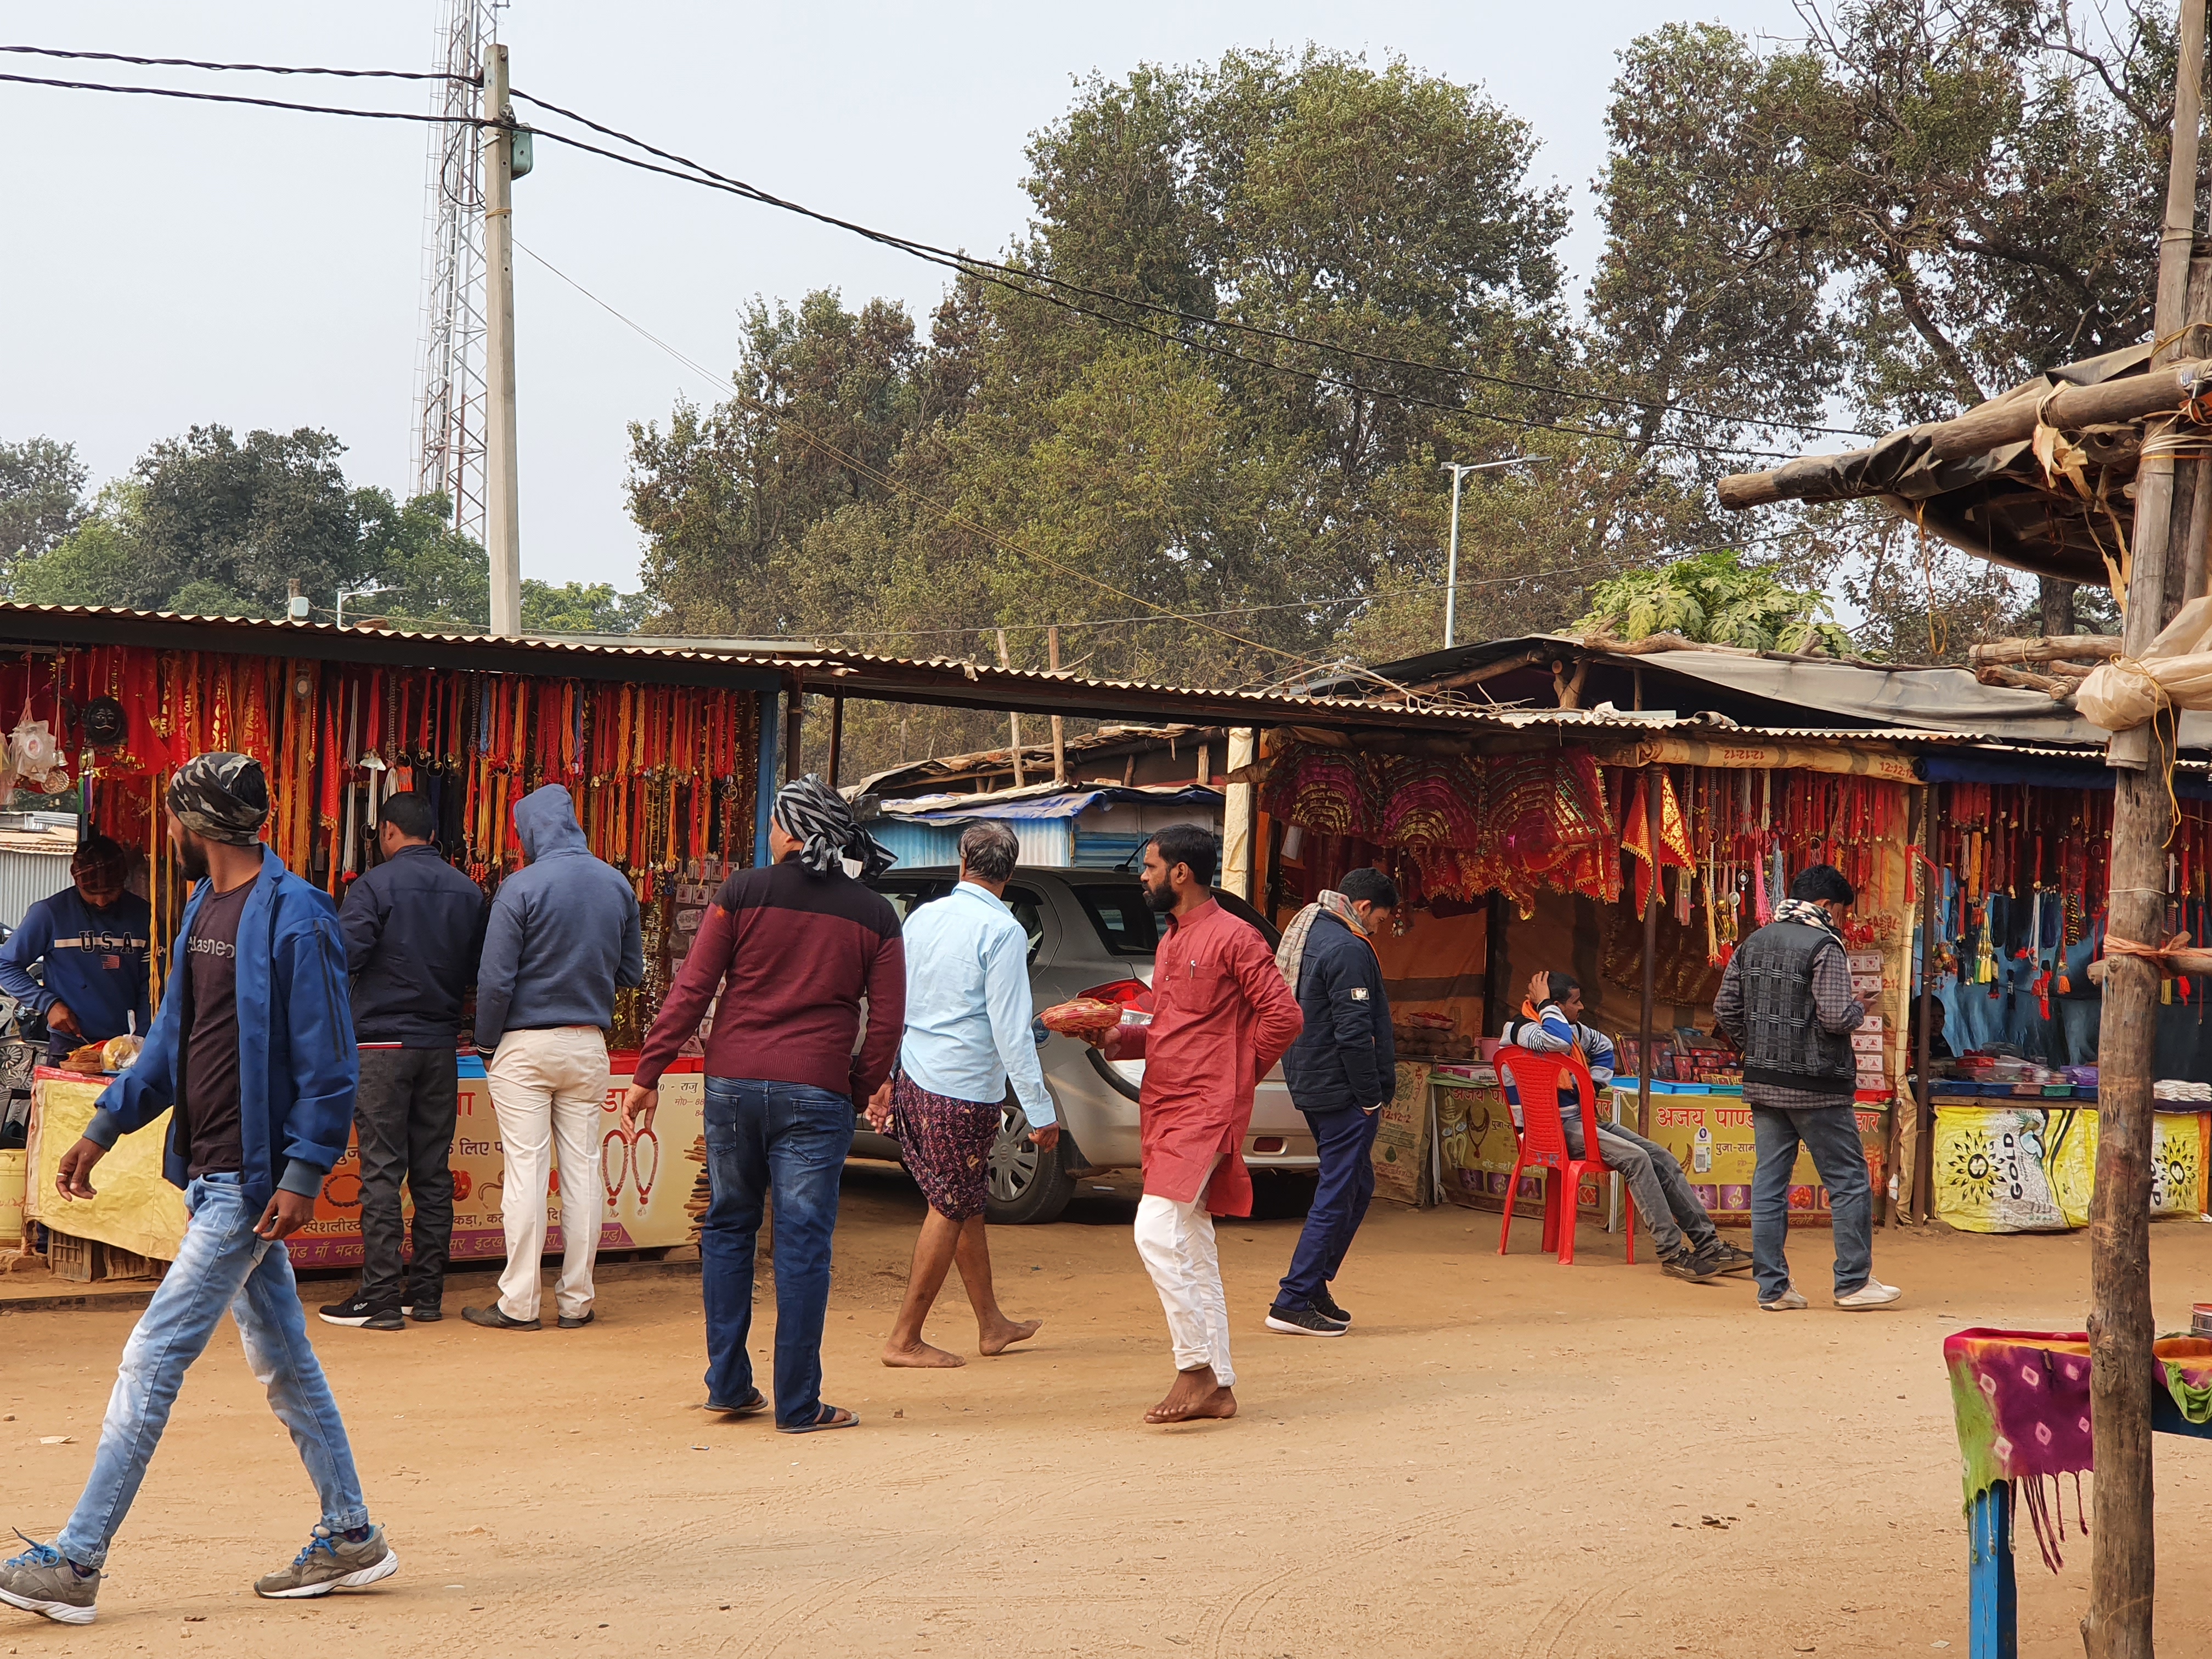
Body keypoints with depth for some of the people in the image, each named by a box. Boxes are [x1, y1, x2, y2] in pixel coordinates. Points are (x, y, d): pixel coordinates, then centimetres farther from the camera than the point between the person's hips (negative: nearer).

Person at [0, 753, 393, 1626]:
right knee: (282, 1358, 14)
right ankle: (351, 1538, 23)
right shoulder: (204, 909, 12)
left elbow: (327, 1063, -17)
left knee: (152, 1361, -7)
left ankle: (75, 1563, -2)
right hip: (209, 1173, 9)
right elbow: (172, 1039, 20)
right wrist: (105, 1127, 16)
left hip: (250, 1180, -9)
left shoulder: (294, 919, -16)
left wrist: (304, 1174, -20)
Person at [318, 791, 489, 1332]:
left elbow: (341, 958, -15)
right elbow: (478, 972, 13)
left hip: (383, 1043, -5)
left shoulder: (376, 885, -10)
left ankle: (380, 1298, -5)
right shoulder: (468, 891, 6)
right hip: (441, 1044, 5)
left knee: (381, 1170, -4)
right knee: (433, 1171, 9)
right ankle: (427, 1293, 12)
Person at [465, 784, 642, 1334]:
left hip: (526, 1044, -4)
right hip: (589, 1046, 4)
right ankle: (576, 1300, 11)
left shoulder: (522, 887, -13)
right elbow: (632, 972, 11)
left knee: (526, 1171, -1)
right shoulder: (617, 885, 2)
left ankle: (519, 1303, 1)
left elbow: (495, 978, -12)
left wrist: (487, 1041, 0)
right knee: (583, 1169, 7)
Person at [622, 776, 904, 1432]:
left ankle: (728, 1385, 18)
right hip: (815, 1094, 0)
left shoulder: (744, 892, 1)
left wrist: (648, 1074, 3)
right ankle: (798, 1404, 4)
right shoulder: (875, 916, 5)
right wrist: (860, 1089, 16)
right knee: (802, 1245, 2)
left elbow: (691, 990, -2)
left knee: (728, 1228, 15)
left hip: (732, 1083, 1)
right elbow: (888, 1023, 2)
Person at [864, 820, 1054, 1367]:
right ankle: (905, 1340, 6)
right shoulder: (1002, 932, -14)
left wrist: (884, 1078, 23)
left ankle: (991, 1323, 29)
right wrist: (1041, 1113, -11)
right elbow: (1010, 1030, -16)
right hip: (965, 1094, -7)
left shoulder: (923, 917, 7)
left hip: (913, 1079, 7)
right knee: (951, 1210, 3)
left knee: (965, 1204, 18)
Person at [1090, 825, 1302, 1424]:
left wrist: (1236, 1077, -6)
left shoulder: (1234, 938, -10)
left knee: (1157, 1232, -19)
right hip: (1164, 1110, 9)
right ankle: (1217, 1387, 13)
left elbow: (1284, 1016, -14)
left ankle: (1196, 1368, -11)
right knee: (1191, 1251, 9)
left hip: (1205, 1111, -9)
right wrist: (1120, 1038, 6)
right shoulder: (1170, 943, 18)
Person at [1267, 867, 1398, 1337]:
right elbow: (1354, 1033, -21)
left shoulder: (1306, 933, 15)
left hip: (1311, 1084, 10)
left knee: (1356, 1187, 17)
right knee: (1338, 1194, -5)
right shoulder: (1347, 950, -16)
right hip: (1342, 1090, -10)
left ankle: (1315, 1288, 18)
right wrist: (1373, 1097, -15)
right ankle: (1294, 1302, -5)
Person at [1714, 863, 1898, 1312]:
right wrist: (1858, 1010, 0)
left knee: (1769, 1183, 8)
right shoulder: (1823, 947, -13)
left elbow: (1725, 1010, 10)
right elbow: (1836, 1017, -20)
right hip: (1816, 1088, -7)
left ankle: (1773, 1287, 10)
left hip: (1763, 1085, 7)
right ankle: (1853, 1283, 8)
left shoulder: (1753, 944, 9)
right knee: (1849, 1182, 5)